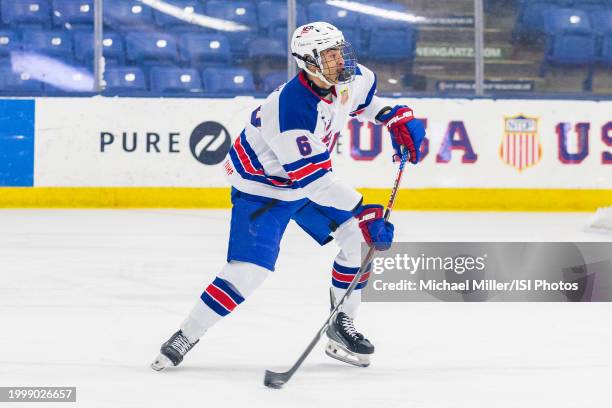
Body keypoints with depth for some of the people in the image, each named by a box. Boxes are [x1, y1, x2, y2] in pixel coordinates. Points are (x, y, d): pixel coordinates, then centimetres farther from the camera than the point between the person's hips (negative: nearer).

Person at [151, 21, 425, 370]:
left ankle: (341, 325, 11)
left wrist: (396, 118, -1)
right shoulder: (292, 108, -37)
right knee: (250, 270, -17)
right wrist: (362, 214, -39)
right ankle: (186, 337, -2)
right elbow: (313, 179, -38)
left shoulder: (348, 77, -14)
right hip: (262, 187, -8)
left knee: (360, 240, -4)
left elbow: (365, 96, 14)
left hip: (310, 175, 8)